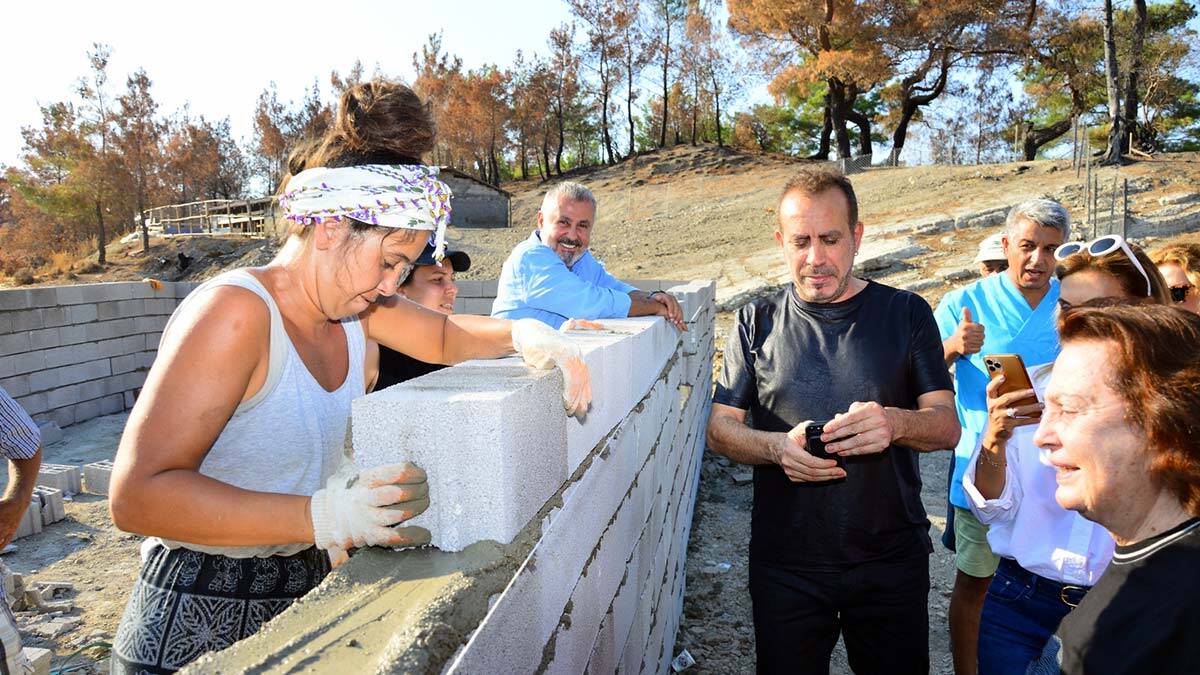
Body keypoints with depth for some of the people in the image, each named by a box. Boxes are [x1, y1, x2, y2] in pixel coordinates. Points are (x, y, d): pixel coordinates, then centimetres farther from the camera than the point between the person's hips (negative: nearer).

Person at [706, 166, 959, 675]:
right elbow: (720, 428, -1)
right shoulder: (758, 322, 1)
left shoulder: (906, 314, 0)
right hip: (785, 562, 0)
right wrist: (777, 447, -22)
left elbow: (947, 426, -2)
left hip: (891, 560, 1)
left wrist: (895, 423, -25)